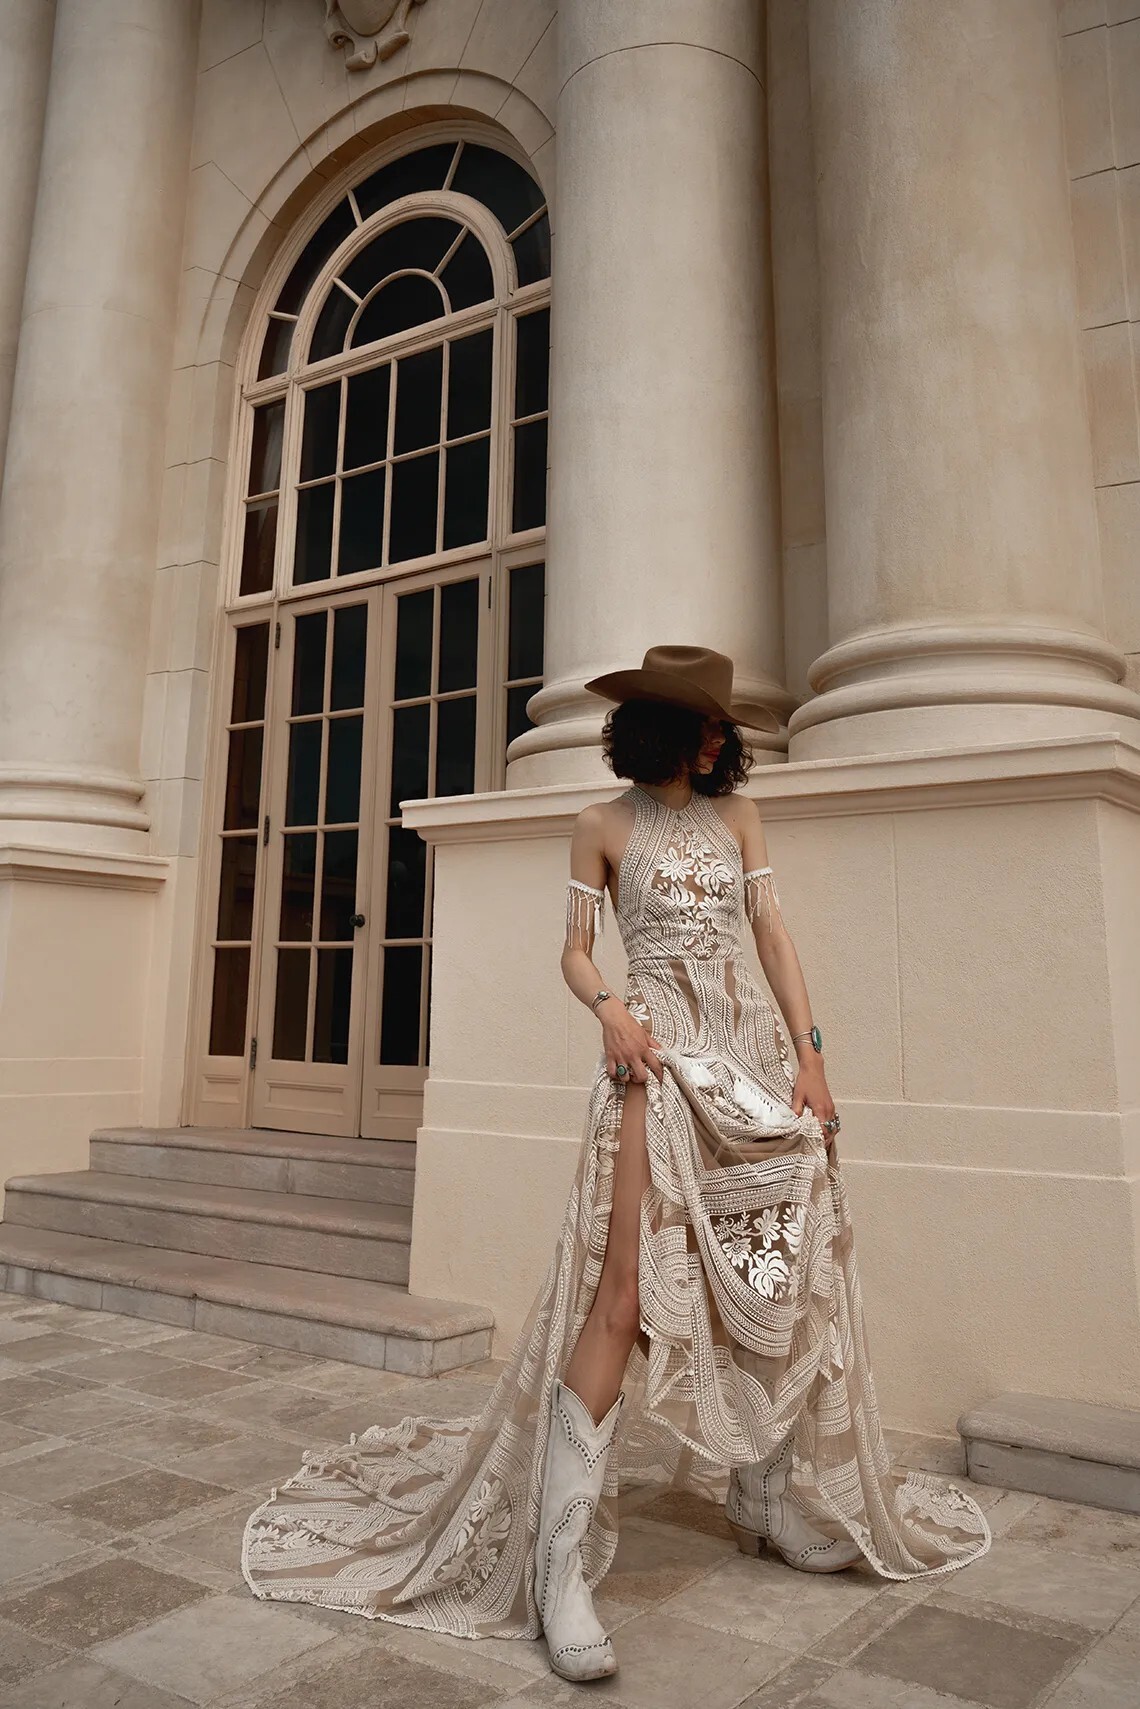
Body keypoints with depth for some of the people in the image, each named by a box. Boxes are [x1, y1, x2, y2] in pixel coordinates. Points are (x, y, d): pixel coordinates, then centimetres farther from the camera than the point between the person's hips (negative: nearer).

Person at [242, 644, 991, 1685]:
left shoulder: (737, 813, 14)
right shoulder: (604, 827, 6)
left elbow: (773, 932, 10)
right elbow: (577, 951, 5)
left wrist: (808, 1050, 1)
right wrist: (610, 1009, -15)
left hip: (755, 1045, 5)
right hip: (660, 1052, -5)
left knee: (772, 1281, 8)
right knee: (627, 1291, -13)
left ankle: (774, 1504, 27)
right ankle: (560, 1564, -7)